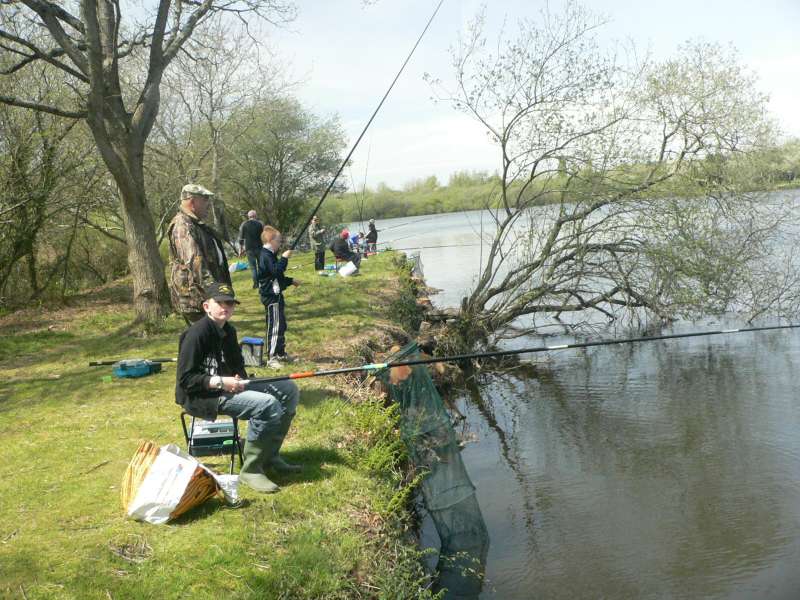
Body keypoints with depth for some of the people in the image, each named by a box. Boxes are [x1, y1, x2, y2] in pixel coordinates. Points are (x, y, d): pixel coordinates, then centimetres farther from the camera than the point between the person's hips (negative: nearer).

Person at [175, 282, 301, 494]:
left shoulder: (228, 331, 8)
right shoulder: (197, 333, -18)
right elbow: (185, 380, -20)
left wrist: (240, 379, -4)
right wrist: (221, 382, -26)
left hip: (228, 386, 9)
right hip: (201, 396, -9)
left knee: (289, 390, 3)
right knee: (267, 404, -28)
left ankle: (270, 455, 9)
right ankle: (251, 469, -17)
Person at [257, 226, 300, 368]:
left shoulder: (270, 255, 17)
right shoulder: (266, 256, -16)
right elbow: (276, 271, -29)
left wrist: (290, 281, 25)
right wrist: (284, 258, -21)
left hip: (275, 294, 11)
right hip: (271, 296, -11)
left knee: (281, 325, 16)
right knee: (275, 326, -10)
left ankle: (281, 354, 26)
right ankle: (272, 358, -8)